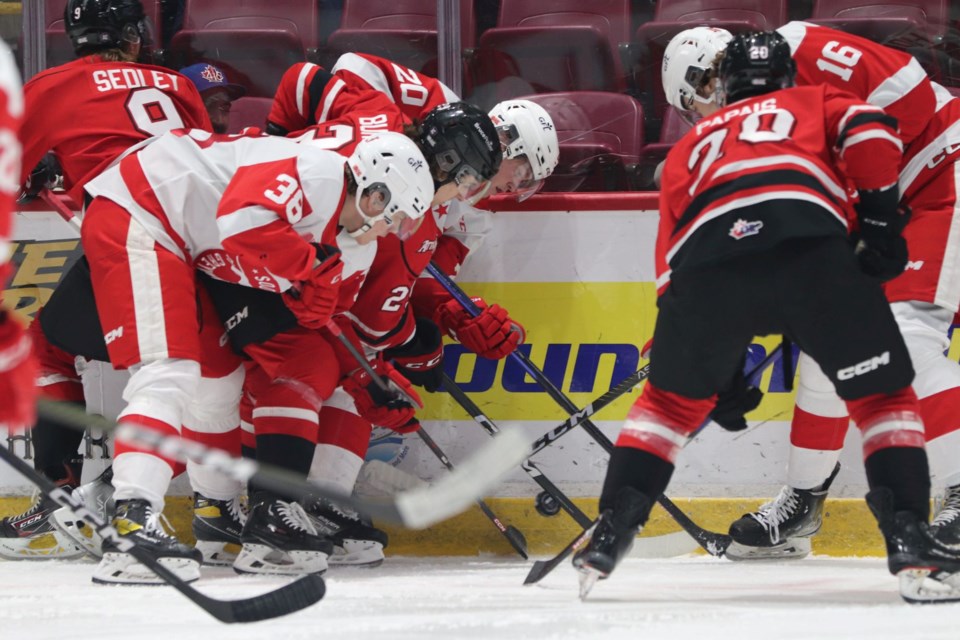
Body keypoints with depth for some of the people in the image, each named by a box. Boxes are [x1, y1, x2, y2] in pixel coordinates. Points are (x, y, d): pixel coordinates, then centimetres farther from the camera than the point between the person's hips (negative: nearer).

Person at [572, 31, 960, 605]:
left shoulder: (692, 146, 41)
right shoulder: (817, 104, 33)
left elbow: (671, 263, 36)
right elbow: (868, 130, 8)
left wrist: (718, 369, 39)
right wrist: (880, 214, 10)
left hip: (708, 257, 2)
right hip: (811, 243, -2)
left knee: (672, 397, 26)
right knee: (884, 392, 11)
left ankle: (610, 534, 20)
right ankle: (910, 542, -3)